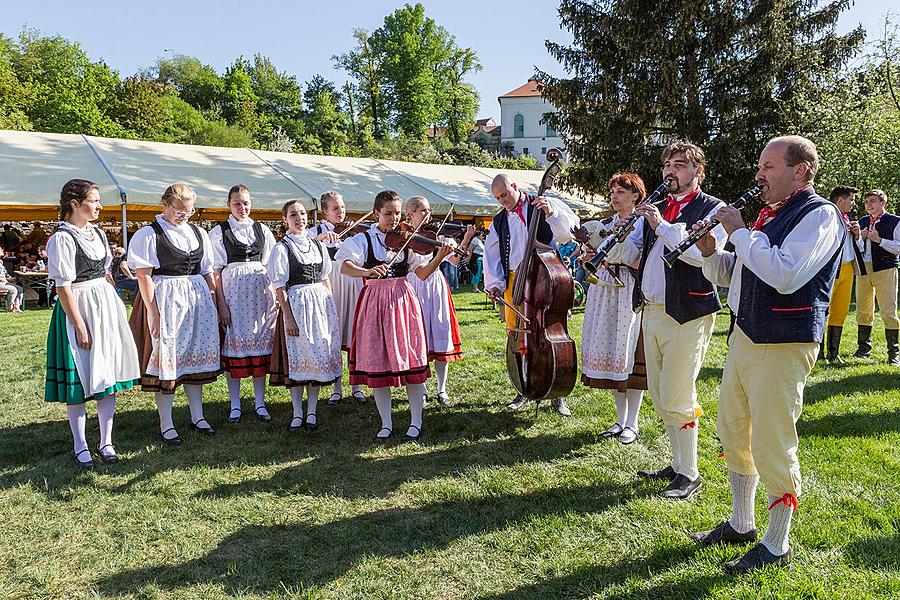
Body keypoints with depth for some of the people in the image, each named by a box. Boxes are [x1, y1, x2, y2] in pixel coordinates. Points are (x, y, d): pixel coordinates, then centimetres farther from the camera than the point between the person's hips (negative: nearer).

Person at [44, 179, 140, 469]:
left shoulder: (97, 233, 11)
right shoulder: (62, 238, -12)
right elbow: (63, 287, -15)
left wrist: (113, 304, 13)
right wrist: (80, 326, -17)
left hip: (106, 306, 7)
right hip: (78, 309, -7)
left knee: (107, 374, 8)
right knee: (79, 379, 1)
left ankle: (106, 443, 16)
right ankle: (80, 447, 13)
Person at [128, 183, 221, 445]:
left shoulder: (199, 233, 11)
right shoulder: (148, 234, -7)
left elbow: (208, 273, 13)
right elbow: (143, 276, -11)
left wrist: (213, 306, 10)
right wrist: (152, 311, -17)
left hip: (198, 300, 6)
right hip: (165, 301, -5)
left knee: (195, 358, 12)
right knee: (166, 360, 0)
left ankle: (197, 417, 25)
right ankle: (166, 426, 12)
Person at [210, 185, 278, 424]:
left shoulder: (261, 229, 10)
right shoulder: (219, 232, 1)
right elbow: (216, 270, -3)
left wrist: (275, 294, 3)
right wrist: (221, 303, -10)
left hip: (260, 289, 3)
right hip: (232, 290, -3)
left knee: (261, 342, 5)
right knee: (234, 343, 1)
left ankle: (260, 402, 14)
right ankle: (235, 405, 12)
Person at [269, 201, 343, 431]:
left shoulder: (318, 245, 11)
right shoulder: (281, 248, -4)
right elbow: (280, 286, -8)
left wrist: (331, 307, 8)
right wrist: (288, 316, -14)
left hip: (321, 302, 5)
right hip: (296, 303, -5)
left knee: (318, 356, 6)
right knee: (296, 356, 0)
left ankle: (312, 411, 15)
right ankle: (297, 414, 10)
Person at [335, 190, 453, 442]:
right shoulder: (363, 239, 0)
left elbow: (422, 273, -1)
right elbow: (345, 266, -16)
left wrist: (440, 256, -17)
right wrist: (367, 272, -35)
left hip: (403, 303, 1)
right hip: (374, 305, -1)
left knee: (410, 360, 2)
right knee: (377, 363, 3)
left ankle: (416, 422, 16)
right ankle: (386, 424, 18)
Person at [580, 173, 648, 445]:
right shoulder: (605, 225, 16)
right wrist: (591, 258, -2)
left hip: (631, 295, -6)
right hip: (604, 293, 6)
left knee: (630, 355, -4)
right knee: (610, 355, 6)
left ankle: (632, 423, 8)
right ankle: (620, 420, 17)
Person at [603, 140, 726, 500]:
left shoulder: (712, 208, -4)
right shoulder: (655, 207, 16)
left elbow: (702, 254, -21)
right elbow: (626, 254, 11)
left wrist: (662, 225, -21)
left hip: (687, 314, -7)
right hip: (651, 311, 7)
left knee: (676, 398, -5)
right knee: (659, 395, 14)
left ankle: (689, 475, 9)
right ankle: (677, 464, 27)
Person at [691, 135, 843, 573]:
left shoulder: (820, 215, -11)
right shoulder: (768, 215, 14)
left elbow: (785, 275, -27)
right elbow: (731, 274, 19)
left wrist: (739, 233, -17)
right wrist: (710, 252, 0)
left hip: (784, 347, -9)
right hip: (745, 336, 9)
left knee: (772, 448, -1)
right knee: (733, 434, 16)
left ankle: (776, 545, 17)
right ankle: (740, 525, 33)